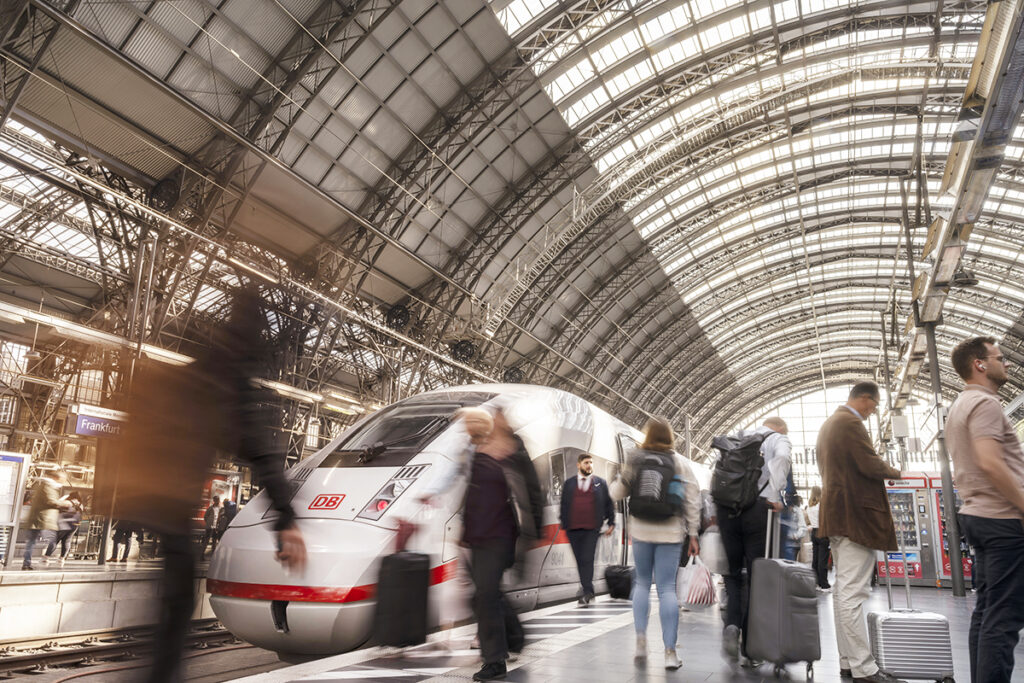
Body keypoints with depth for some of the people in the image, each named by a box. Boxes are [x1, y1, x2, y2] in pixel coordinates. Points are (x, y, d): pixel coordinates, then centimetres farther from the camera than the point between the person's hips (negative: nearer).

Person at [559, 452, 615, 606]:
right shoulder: (569, 484, 11)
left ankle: (586, 593, -7)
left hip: (591, 529, -2)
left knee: (587, 560, -11)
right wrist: (562, 523, 6)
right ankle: (588, 591, 20)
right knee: (580, 561, 7)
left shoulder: (600, 483, 9)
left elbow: (609, 504, 11)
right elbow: (563, 505, 14)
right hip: (573, 529, 2)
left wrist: (611, 523, 6)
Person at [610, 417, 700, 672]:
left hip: (641, 530, 0)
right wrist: (693, 534, 5)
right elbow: (692, 500, -1)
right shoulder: (681, 463, 0)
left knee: (642, 583, 17)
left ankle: (640, 639, 8)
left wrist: (616, 482, 24)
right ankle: (670, 651, 2)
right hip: (670, 532, 0)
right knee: (667, 588, 2)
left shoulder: (636, 460, -2)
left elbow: (618, 493, 2)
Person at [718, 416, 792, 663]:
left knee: (733, 573, 14)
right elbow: (782, 457, -13)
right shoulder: (779, 439, 11)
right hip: (758, 509, -3)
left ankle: (732, 626, -9)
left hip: (727, 509, 3)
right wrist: (775, 496, -9)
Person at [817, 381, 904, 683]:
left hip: (835, 512, 11)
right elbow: (870, 465, -18)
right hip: (856, 514, -11)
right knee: (853, 592, -10)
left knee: (844, 590, 11)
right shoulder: (851, 422, -13)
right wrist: (895, 472, 2)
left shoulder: (829, 423, 20)